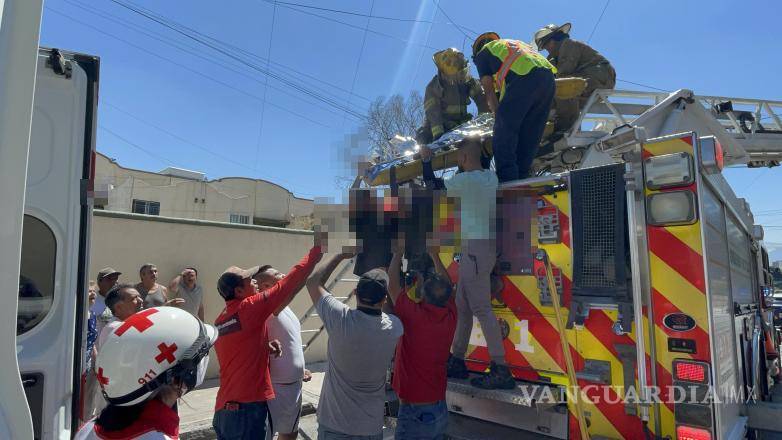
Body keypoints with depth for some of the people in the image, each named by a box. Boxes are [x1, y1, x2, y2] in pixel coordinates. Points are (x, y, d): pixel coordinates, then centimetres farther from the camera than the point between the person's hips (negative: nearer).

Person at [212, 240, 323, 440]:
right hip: (247, 408, -8)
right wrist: (316, 250, -9)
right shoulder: (248, 308, -15)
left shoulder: (220, 321, 8)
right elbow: (288, 284, -15)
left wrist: (265, 345, 7)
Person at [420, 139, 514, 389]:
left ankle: (501, 371, -3)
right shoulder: (490, 177, 11)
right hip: (482, 245, 10)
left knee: (481, 308, -8)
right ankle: (457, 362, 23)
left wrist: (426, 161, 13)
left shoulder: (464, 180, -13)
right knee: (462, 306, 14)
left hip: (476, 247, -10)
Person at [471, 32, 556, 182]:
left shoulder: (483, 53, 22)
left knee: (504, 130, -4)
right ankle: (521, 177, 10)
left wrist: (499, 115, 15)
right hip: (549, 75, 7)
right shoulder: (515, 43, 42)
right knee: (531, 134, 10)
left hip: (525, 78, -7)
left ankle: (507, 179, -11)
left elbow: (489, 91, 11)